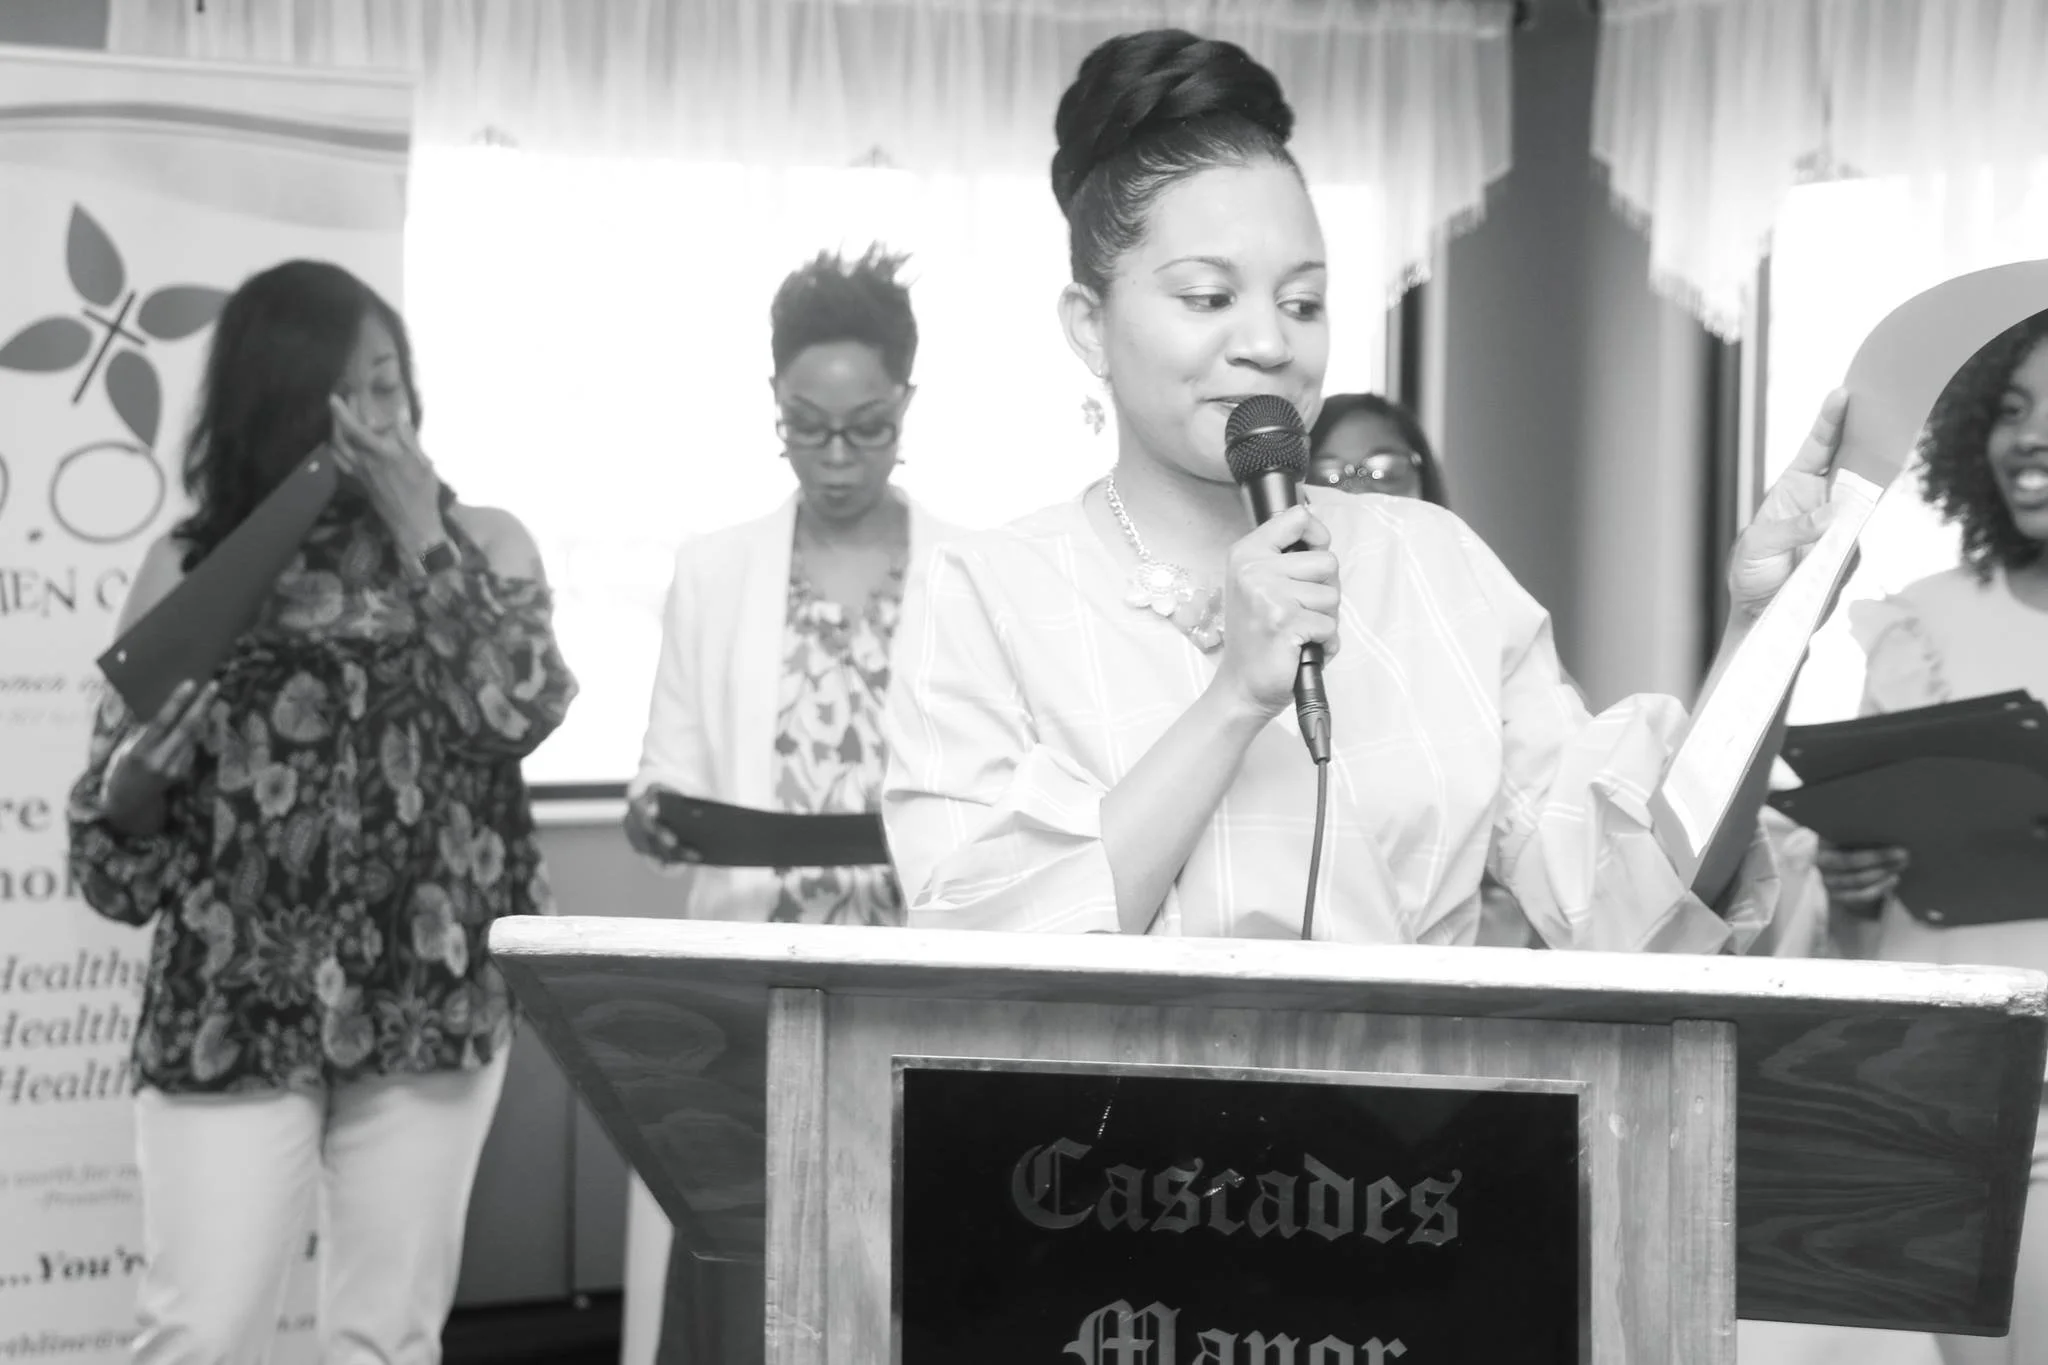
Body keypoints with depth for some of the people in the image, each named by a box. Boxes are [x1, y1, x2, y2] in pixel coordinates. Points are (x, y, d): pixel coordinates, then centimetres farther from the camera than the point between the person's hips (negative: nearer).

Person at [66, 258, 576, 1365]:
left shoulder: (482, 547, 9)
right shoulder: (191, 569, 6)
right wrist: (134, 776, -16)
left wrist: (417, 532, -8)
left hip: (431, 996, 1)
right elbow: (113, 850, 7)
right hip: (232, 1010, -1)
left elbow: (520, 709, -12)